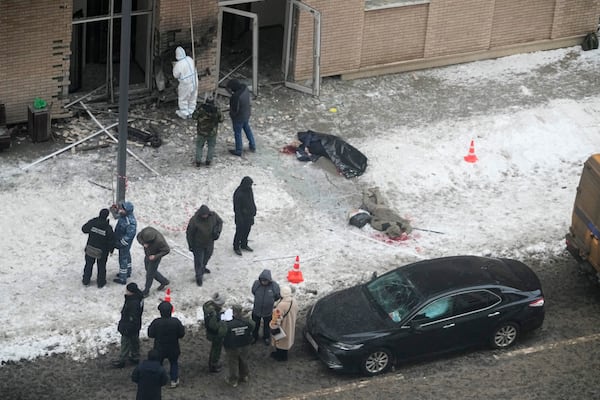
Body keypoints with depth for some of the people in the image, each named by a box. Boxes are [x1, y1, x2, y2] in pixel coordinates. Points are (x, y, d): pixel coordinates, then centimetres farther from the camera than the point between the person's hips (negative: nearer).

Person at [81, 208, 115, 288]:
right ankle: (101, 282, 31)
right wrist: (111, 249, 2)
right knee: (101, 266, 18)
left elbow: (84, 229, -2)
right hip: (102, 251, -2)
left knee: (89, 264, 21)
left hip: (90, 249, 2)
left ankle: (86, 281, 35)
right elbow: (111, 240, -15)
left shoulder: (92, 222, -19)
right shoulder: (108, 228, -25)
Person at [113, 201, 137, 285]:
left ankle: (122, 279, 18)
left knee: (123, 259, 5)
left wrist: (120, 243, -24)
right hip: (121, 240, 9)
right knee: (127, 256, 26)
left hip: (125, 243, -9)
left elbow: (129, 235, -31)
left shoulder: (130, 222, -36)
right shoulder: (123, 215, -10)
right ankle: (127, 272, 47)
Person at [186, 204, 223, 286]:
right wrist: (191, 246, -10)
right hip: (198, 245, -5)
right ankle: (199, 276, 23)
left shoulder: (213, 216, -19)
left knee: (207, 256, 28)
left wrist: (217, 231, -14)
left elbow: (220, 222, 3)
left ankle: (203, 267, 57)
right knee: (198, 260, 3)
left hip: (209, 243, 5)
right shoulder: (194, 220, -30)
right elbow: (189, 233, -17)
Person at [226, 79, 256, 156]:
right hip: (246, 114, 7)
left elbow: (235, 110, -28)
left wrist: (231, 113, -5)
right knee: (247, 129, 28)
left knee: (237, 133, 14)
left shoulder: (236, 96, -38)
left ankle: (238, 151, 31)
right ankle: (252, 146, 43)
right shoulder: (245, 88, -14)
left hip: (239, 118, -7)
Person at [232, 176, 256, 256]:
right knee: (239, 232, 9)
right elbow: (237, 208, -23)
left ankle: (244, 245, 40)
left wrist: (254, 210, 14)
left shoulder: (249, 190, -5)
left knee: (247, 230, 21)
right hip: (241, 216, -7)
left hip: (249, 215, 7)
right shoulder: (238, 194, -28)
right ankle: (236, 247, 26)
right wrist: (240, 219, -20)